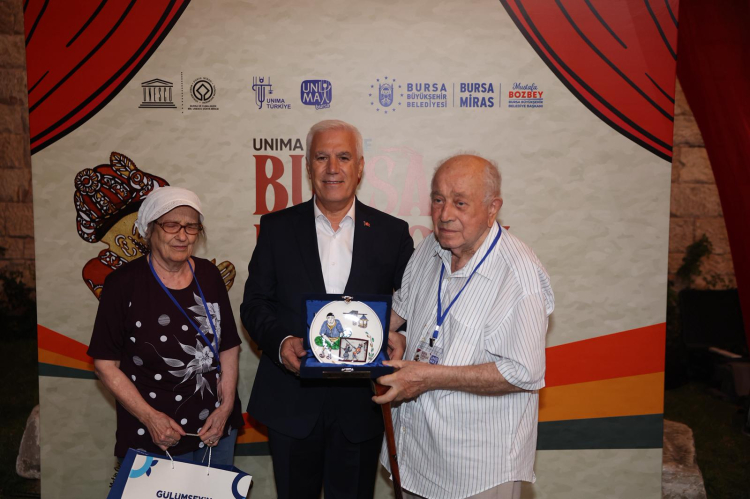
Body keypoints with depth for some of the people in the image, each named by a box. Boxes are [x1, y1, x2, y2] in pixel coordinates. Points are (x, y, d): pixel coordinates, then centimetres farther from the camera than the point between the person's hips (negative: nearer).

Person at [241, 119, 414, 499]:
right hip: (291, 403, 1)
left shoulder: (392, 232, 1)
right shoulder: (277, 227, 2)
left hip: (362, 401, 0)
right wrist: (281, 342, -17)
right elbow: (254, 303, 1)